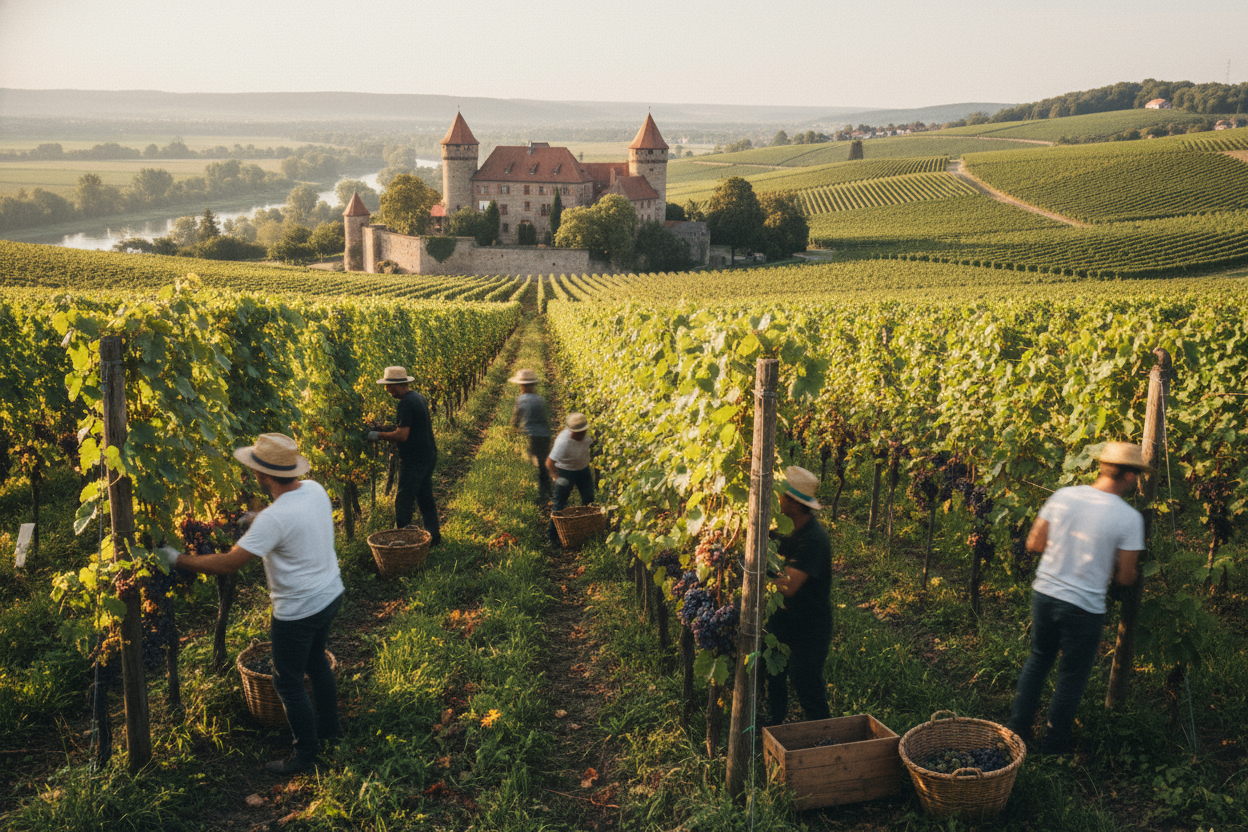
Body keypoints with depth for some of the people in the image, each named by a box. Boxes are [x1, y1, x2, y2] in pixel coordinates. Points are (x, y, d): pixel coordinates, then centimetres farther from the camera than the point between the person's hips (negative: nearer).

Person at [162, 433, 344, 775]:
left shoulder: (274, 519, -30)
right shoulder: (315, 489, -6)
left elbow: (229, 563, -27)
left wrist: (178, 560, -17)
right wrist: (257, 519, 14)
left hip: (298, 612, -8)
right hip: (330, 596, 8)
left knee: (288, 682, 11)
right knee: (316, 661, 28)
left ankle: (306, 753, 25)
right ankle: (328, 725, 46)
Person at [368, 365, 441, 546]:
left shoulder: (406, 403, -19)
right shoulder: (419, 397, 11)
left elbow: (402, 435, -23)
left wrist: (379, 435, -11)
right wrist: (394, 427, 21)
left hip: (413, 461, -10)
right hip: (428, 456, 10)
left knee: (403, 501, -1)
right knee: (425, 498, 16)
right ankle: (433, 536, 21)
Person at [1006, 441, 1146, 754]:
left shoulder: (1063, 496, -5)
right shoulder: (1129, 518, -15)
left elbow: (1034, 543, 3)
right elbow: (1125, 578, -9)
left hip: (1043, 593, 4)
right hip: (1084, 608, -4)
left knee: (1038, 659, 23)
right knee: (1071, 677, 14)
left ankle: (1017, 731, 31)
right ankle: (1054, 746, 28)